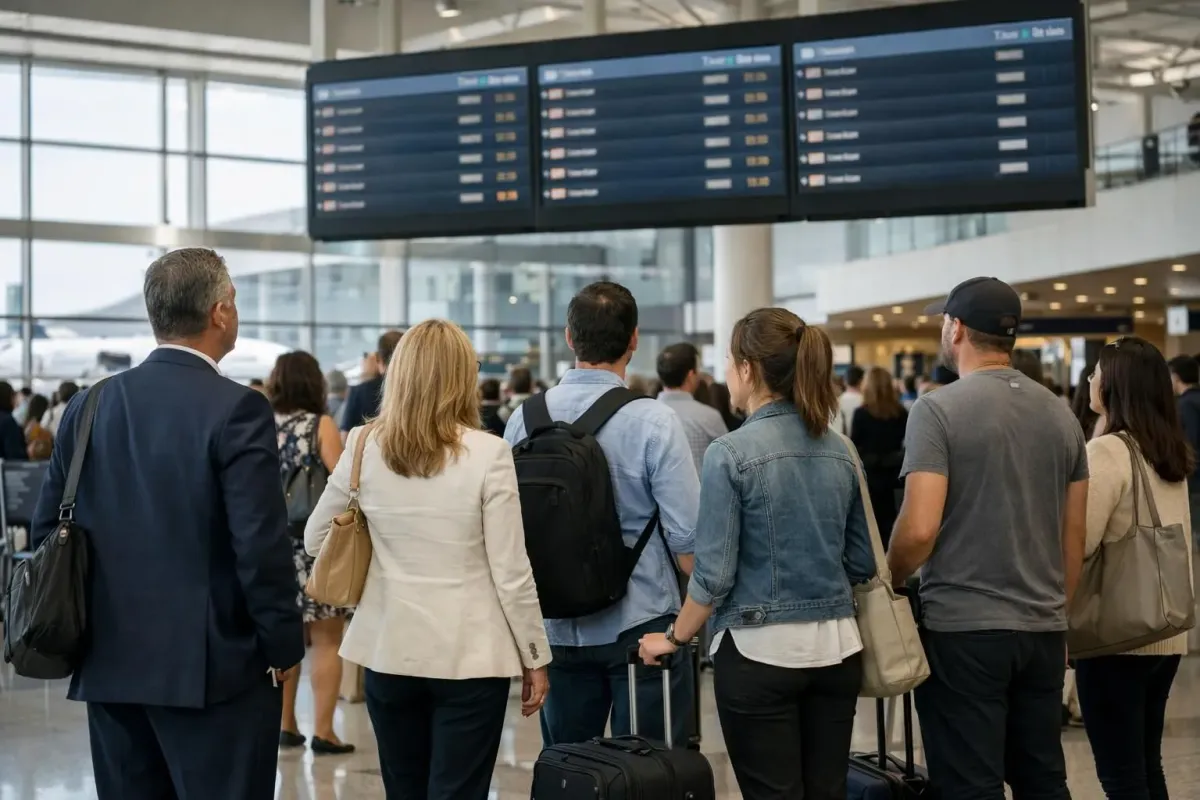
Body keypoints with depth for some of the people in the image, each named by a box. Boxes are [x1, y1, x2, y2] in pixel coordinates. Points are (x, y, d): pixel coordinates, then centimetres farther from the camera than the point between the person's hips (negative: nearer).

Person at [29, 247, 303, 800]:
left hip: (110, 663, 6)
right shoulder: (237, 409, -13)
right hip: (212, 668, -6)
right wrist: (284, 645, -5)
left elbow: (49, 526, 8)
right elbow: (261, 543, -16)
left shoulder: (89, 406, 5)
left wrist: (85, 626, 18)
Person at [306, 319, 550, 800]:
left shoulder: (363, 448, -2)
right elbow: (511, 573, -9)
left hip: (389, 652, 3)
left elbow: (314, 541, 11)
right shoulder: (488, 454, -11)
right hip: (471, 655, -3)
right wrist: (535, 657, 2)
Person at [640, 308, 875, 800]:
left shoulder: (731, 453, -12)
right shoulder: (839, 452, 6)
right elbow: (862, 563, 12)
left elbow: (714, 573, -13)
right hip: (836, 647, 6)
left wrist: (674, 638, 2)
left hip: (760, 650, -5)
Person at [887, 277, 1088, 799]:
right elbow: (1075, 535, 12)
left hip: (962, 629, -6)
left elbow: (920, 528, -18)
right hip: (1043, 630, 6)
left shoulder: (939, 410, -10)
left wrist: (891, 579, 1)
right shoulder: (1060, 414, 8)